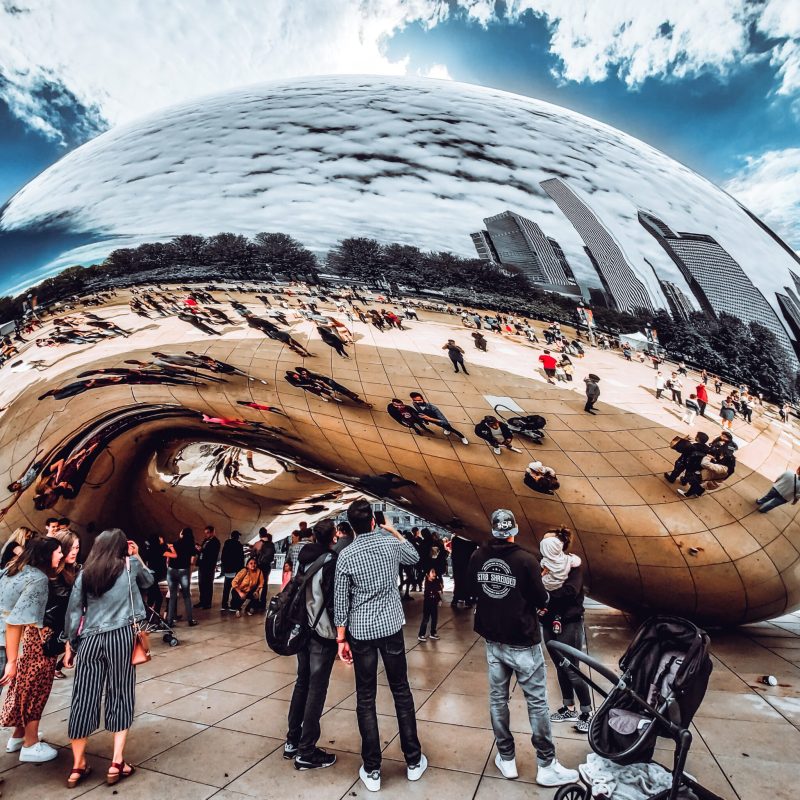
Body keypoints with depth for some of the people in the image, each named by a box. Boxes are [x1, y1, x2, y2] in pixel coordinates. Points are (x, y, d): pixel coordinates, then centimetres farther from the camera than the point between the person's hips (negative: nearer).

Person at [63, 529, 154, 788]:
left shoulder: (85, 574, 8)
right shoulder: (129, 565, 3)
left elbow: (73, 611, 7)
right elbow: (148, 581, 22)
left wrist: (71, 645, 15)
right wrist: (136, 556, 22)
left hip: (89, 640, 3)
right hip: (120, 638, -2)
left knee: (84, 699, 9)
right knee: (120, 696, 7)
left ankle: (77, 766, 19)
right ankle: (116, 763, 9)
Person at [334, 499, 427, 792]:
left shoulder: (345, 555, -9)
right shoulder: (390, 543, -6)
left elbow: (341, 601, -6)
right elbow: (415, 557, 16)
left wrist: (341, 639, 2)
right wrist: (393, 530, 19)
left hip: (360, 632, -1)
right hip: (391, 627, 1)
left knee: (366, 699, 10)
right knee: (401, 692, 14)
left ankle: (372, 770, 18)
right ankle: (413, 761, 26)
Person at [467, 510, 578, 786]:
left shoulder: (478, 557, -5)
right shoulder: (526, 559, -21)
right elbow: (541, 600, -12)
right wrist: (535, 595, 8)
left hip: (492, 639, 5)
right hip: (523, 642, -4)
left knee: (497, 698, 15)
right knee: (537, 702, 8)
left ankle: (506, 758, 26)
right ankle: (546, 766, 18)